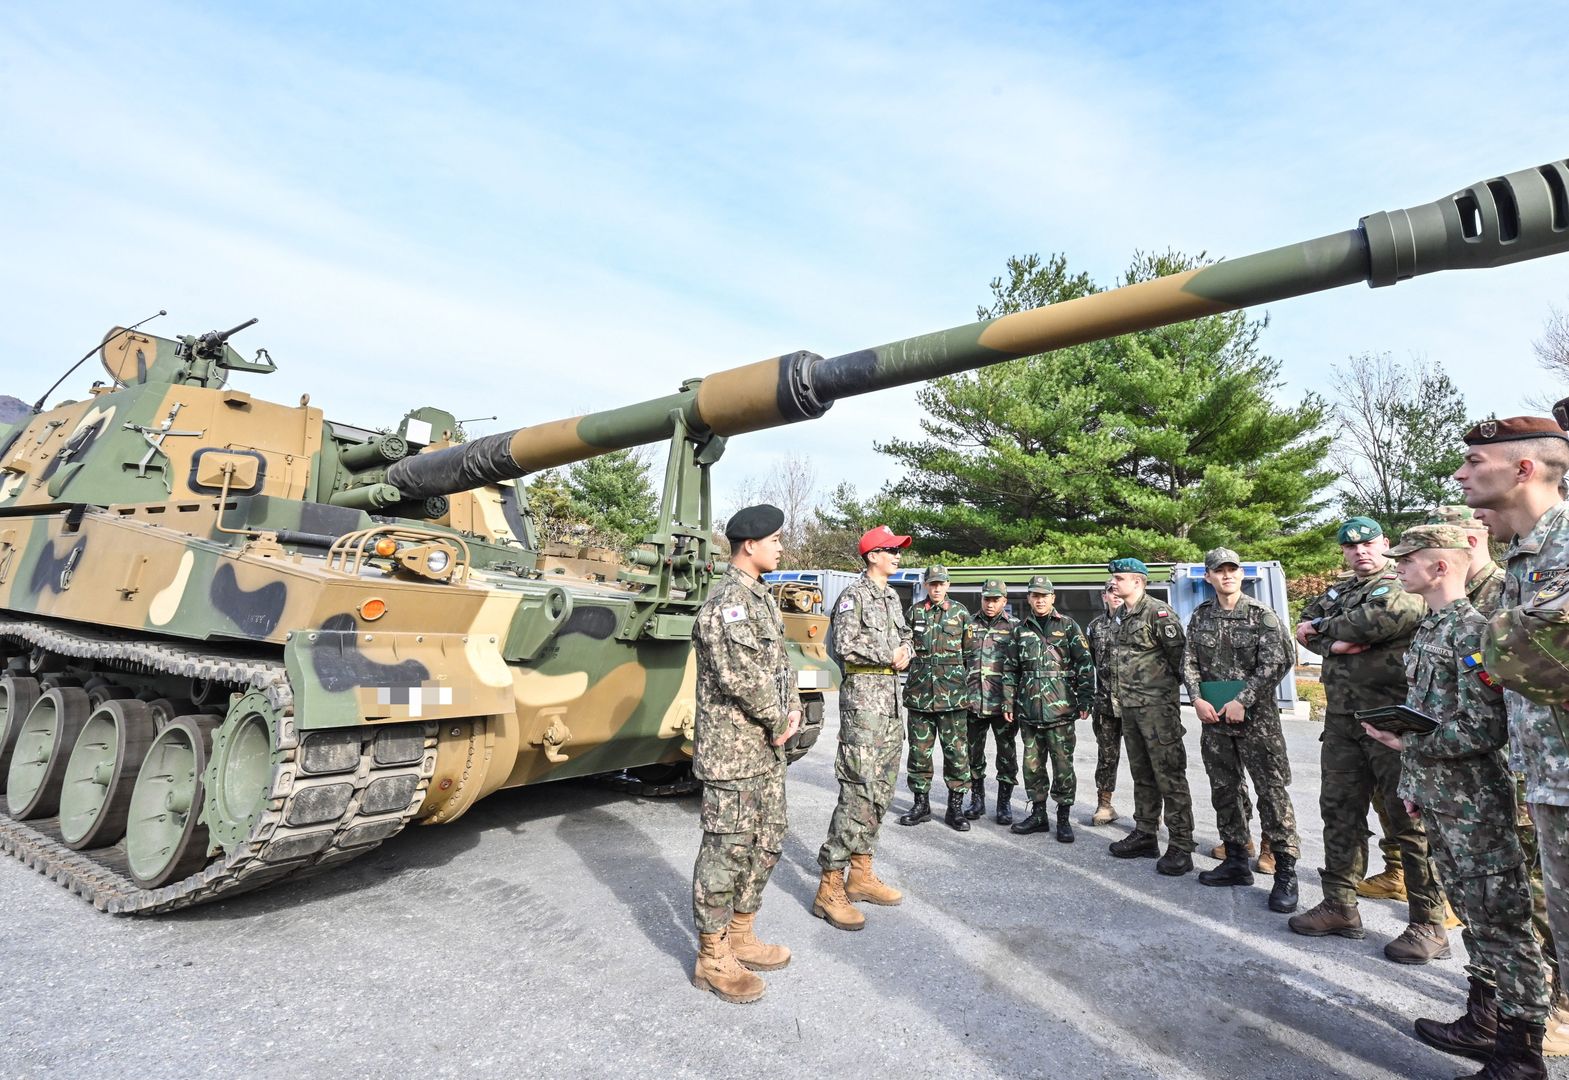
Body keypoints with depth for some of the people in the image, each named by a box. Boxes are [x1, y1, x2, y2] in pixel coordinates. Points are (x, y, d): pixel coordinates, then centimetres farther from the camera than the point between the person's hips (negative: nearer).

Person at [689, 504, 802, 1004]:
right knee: (728, 849, 2)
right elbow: (740, 675, -25)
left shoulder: (761, 597, 13)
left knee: (765, 841, 18)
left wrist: (791, 708, 1)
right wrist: (777, 722, -13)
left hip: (766, 748, 10)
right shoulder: (727, 601, -18)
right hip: (732, 750, -10)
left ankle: (741, 938, 34)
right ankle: (712, 958, 17)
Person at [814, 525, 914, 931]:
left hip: (891, 694, 9)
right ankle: (830, 887, -5)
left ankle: (861, 874, 23)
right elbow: (845, 645, -16)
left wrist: (905, 651, 2)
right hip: (863, 691, -9)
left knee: (882, 786, 12)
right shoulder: (854, 595, -9)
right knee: (859, 788, -12)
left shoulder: (892, 597, 16)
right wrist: (888, 656, -10)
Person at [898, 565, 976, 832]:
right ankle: (921, 804, 20)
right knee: (919, 750, 8)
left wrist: (970, 687, 2)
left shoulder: (960, 613, 5)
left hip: (952, 694, -1)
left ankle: (955, 807, 14)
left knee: (957, 751, 2)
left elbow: (971, 652, 6)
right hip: (919, 692, 1)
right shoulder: (914, 612, 7)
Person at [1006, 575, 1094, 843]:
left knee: (1063, 764, 2)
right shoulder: (1020, 629, 11)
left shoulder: (1068, 626, 2)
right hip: (1029, 710, 3)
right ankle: (1038, 813, 22)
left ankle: (1063, 818, 14)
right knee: (1032, 763, 9)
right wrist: (1010, 704, 10)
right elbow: (1012, 669, 14)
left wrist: (1085, 700, -6)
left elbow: (1085, 664, 0)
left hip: (1060, 708, -3)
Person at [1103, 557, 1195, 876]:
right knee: (1142, 774, 16)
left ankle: (1180, 847, 4)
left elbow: (1178, 653, -13)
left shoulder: (1158, 612, -12)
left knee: (1169, 775, -3)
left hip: (1157, 705, -8)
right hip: (1129, 706, 9)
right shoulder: (1118, 617, 13)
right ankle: (1145, 836, 25)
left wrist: (1176, 687, -5)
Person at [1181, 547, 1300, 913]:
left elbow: (1273, 663, -11)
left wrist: (1242, 701, -16)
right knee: (1223, 791, 11)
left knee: (1272, 791, -5)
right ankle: (1236, 862, 23)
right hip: (1213, 717, 5)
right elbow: (1189, 662, 9)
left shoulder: (1261, 615, -4)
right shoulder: (1200, 616, 9)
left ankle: (1286, 872, 5)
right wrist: (1197, 698, -5)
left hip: (1256, 717, -4)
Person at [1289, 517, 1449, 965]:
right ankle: (1340, 906, 23)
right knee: (1340, 810, 11)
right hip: (1342, 720, 7)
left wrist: (1325, 626, -9)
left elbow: (1391, 616, -22)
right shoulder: (1337, 592, 17)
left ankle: (1429, 925, 11)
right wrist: (1335, 644, -13)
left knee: (1410, 818, -1)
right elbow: (1306, 629, 8)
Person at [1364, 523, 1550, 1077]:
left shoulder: (1472, 628, -17)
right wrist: (1414, 782, 18)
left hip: (1475, 805, -9)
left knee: (1500, 921, 2)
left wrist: (1407, 742, -17)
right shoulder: (1428, 628, 11)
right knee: (1473, 915, 18)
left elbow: (1485, 729, -20)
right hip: (1439, 800, 9)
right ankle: (1483, 1022, 30)